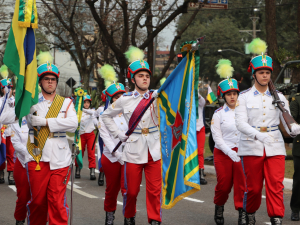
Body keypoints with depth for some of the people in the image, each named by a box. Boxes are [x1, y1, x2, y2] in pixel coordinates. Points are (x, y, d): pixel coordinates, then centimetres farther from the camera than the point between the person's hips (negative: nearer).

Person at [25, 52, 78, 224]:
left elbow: (73, 124, -7)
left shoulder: (66, 103, 11)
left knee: (57, 202, -5)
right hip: (37, 158, 0)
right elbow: (32, 120, -7)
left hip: (59, 160, 0)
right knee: (37, 201, 4)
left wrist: (47, 122, -9)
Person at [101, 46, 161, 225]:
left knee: (155, 189, 0)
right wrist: (120, 135, 5)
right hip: (134, 150, -1)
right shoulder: (125, 100, 1)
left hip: (154, 150, 1)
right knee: (131, 190, 7)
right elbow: (106, 116, 13)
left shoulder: (157, 96, 3)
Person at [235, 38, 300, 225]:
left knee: (276, 187, -9)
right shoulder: (244, 97, 0)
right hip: (252, 148, -1)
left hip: (275, 148, 1)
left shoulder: (279, 97, 7)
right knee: (254, 188, 8)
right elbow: (241, 123, -12)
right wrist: (258, 134, -29)